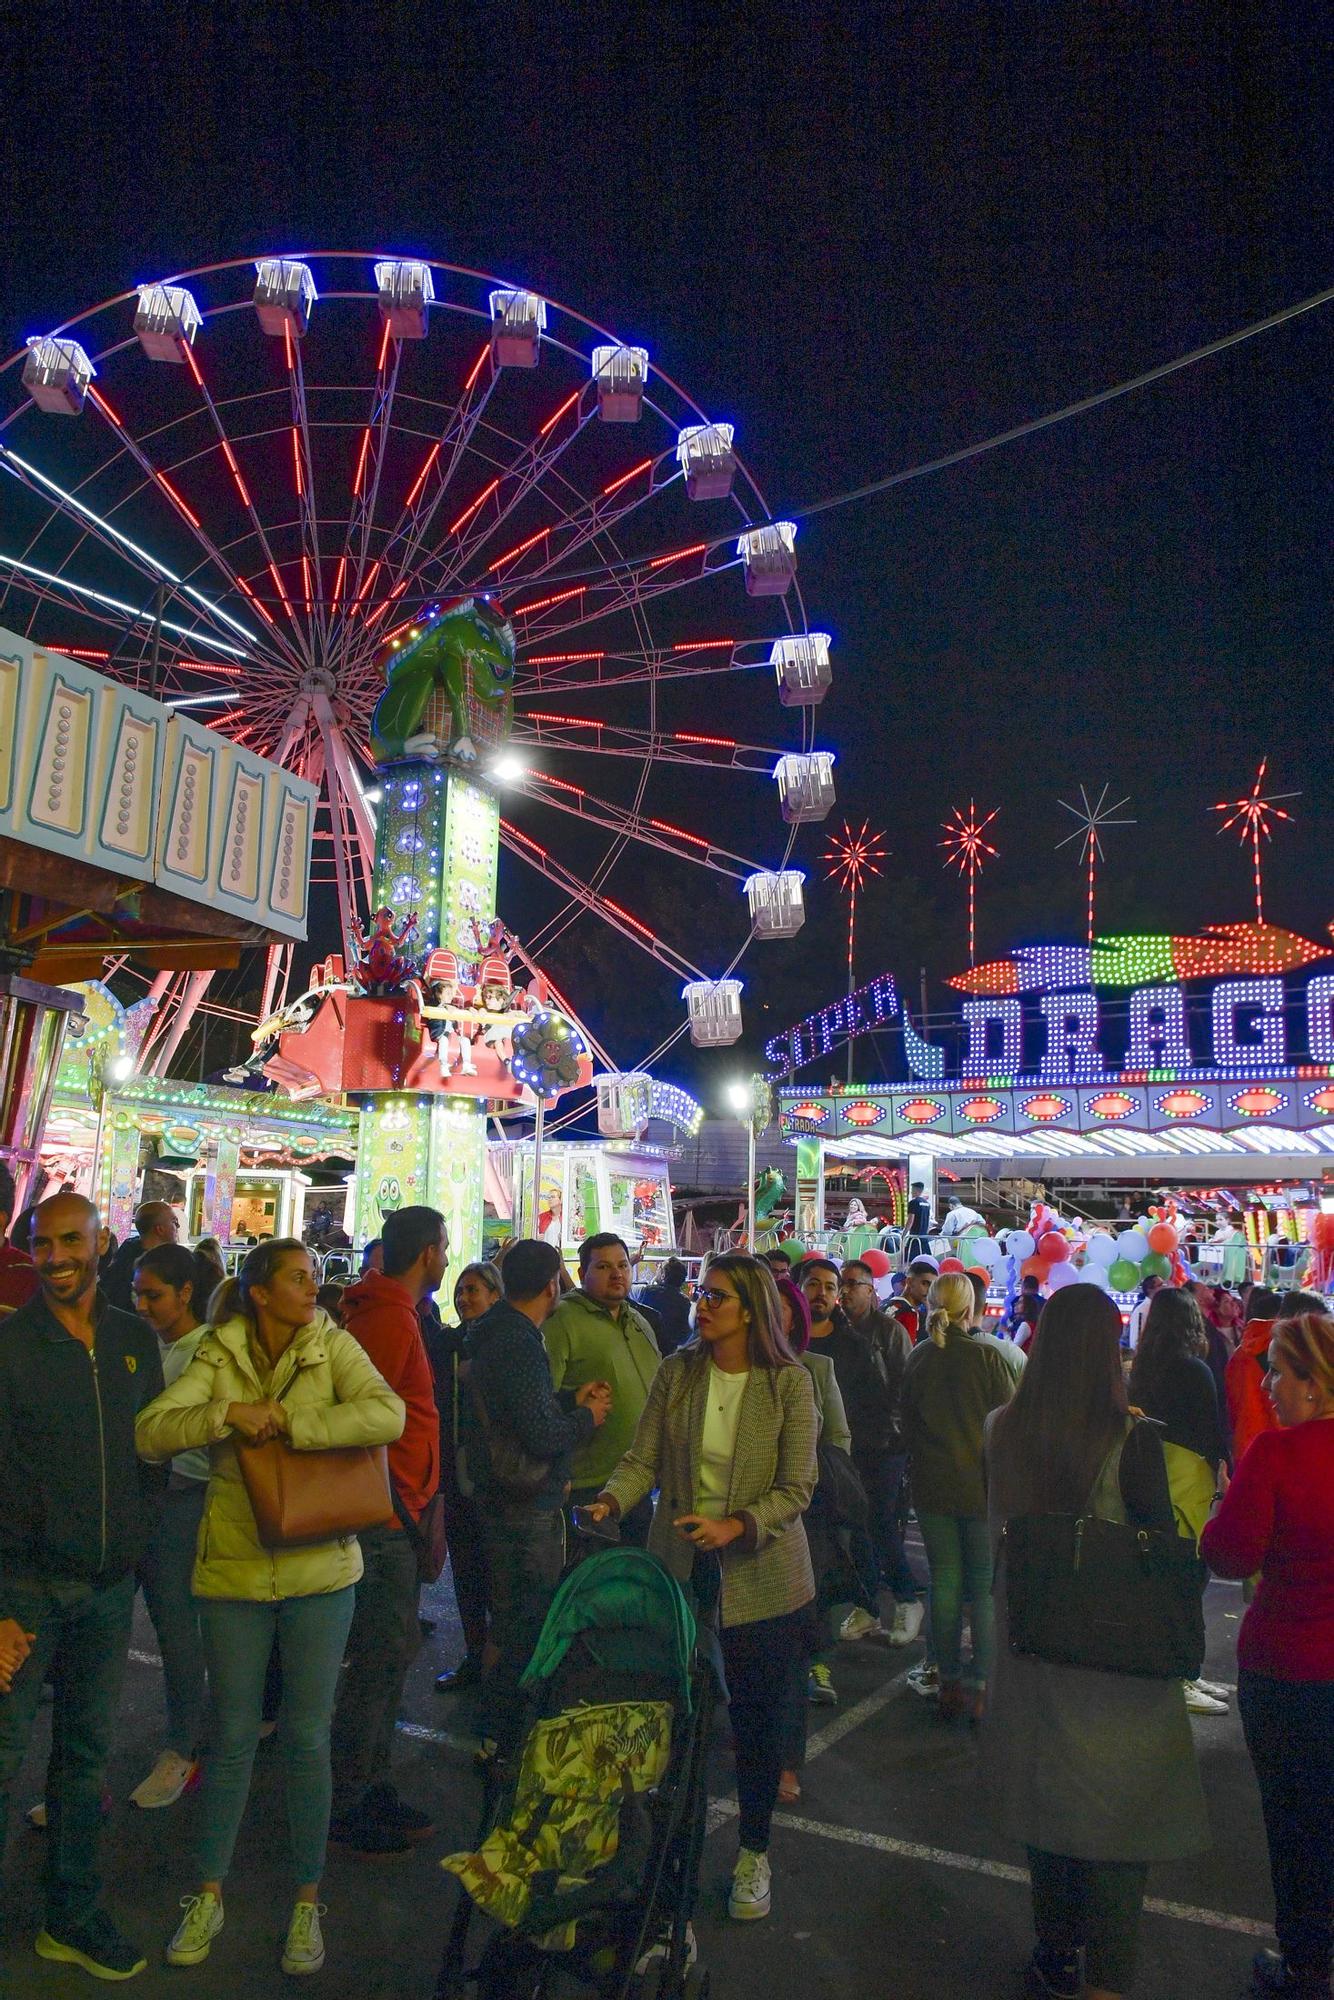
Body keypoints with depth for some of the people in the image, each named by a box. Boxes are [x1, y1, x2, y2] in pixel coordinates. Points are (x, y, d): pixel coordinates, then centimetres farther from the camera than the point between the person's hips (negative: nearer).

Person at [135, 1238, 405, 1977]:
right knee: (231, 1737, 14)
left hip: (320, 1571, -1)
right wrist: (230, 1412, -26)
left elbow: (388, 1416, -24)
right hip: (233, 1570, 1)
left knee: (307, 1739, 10)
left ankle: (308, 1902, 29)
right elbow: (149, 1433, -13)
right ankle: (208, 1896, 36)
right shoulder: (218, 1357, -3)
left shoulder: (332, 1347, -8)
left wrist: (287, 1421, -23)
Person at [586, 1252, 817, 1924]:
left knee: (759, 1716, 11)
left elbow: (795, 1489, -12)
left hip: (760, 1572, -2)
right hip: (679, 1562, 2)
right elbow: (643, 1459, -5)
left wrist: (733, 1527, -25)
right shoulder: (676, 1372, -4)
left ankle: (753, 1852, 32)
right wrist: (610, 1501, -24)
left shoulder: (788, 1383, -11)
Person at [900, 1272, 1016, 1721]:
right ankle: (982, 1685, 9)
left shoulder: (917, 1359, -1)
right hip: (982, 1485, -3)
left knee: (944, 1583, 10)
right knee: (986, 1587, 7)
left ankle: (949, 1683, 16)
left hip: (932, 1486, 3)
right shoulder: (987, 1357, -12)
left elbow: (907, 1427, 8)